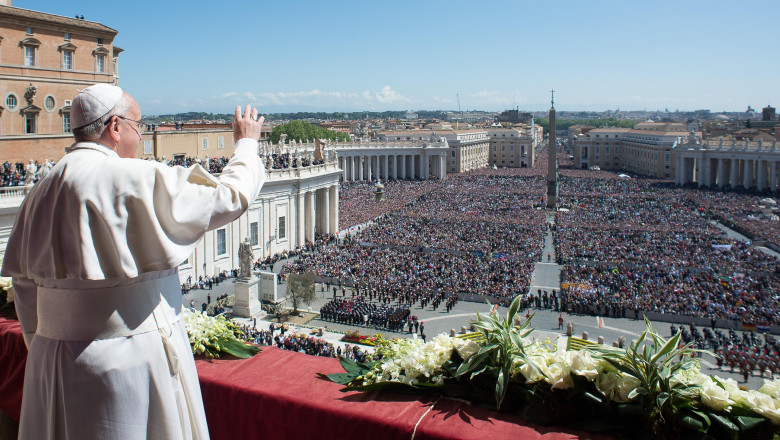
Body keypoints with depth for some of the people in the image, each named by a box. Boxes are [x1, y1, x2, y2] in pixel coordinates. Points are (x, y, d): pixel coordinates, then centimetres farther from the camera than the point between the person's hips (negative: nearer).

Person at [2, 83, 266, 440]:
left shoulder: (42, 192, 5)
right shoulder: (138, 180, -16)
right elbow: (229, 198, -10)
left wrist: (44, 353, 19)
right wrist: (246, 144, 8)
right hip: (129, 362, -6)